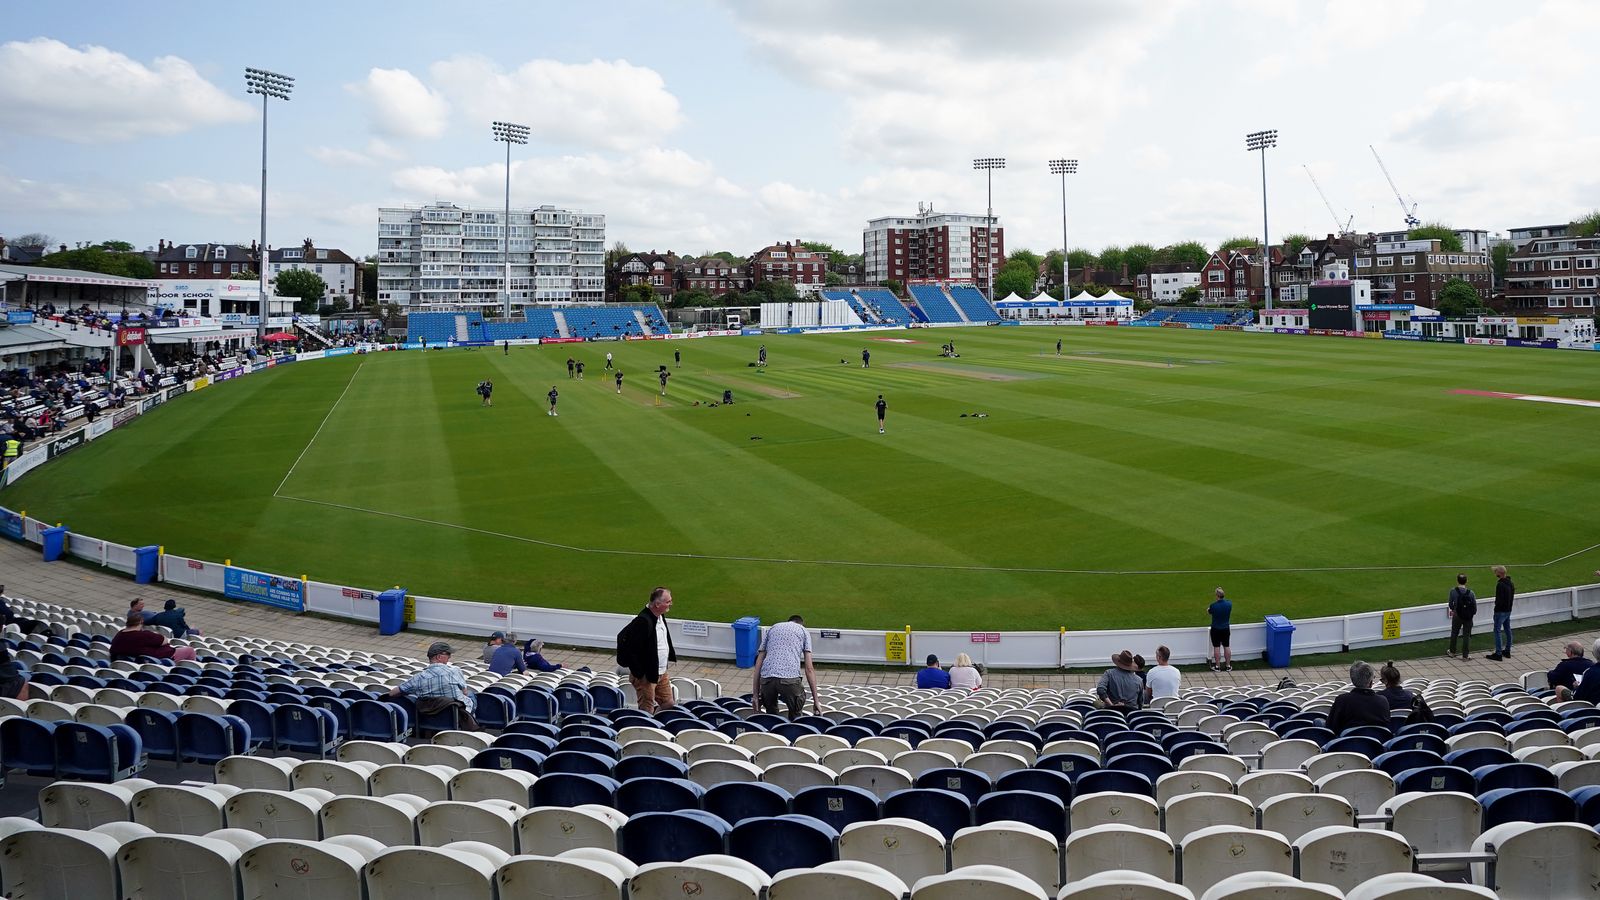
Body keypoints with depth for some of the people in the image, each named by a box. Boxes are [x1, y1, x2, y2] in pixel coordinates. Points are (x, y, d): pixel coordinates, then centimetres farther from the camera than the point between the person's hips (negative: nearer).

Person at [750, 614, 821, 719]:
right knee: (795, 716, 20)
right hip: (790, 678, -3)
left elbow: (759, 663, 19)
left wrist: (755, 695, 18)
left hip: (767, 678, 3)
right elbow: (809, 669, 12)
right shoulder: (804, 631, 22)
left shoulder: (772, 629, 29)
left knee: (771, 715, 25)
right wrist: (816, 700, 12)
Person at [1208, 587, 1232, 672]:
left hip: (1216, 629, -3)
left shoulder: (1213, 605, -21)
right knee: (1226, 647, 12)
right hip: (1226, 628, 3)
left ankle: (1217, 666, 10)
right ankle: (1228, 666, 18)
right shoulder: (1229, 604, -11)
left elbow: (1209, 612, 0)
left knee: (1216, 647, 5)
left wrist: (1208, 609, 23)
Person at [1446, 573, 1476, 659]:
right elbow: (1475, 608, -5)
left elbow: (1450, 605, -3)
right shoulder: (1471, 593, -11)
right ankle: (1465, 655, 11)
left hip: (1457, 617, 0)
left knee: (1454, 634, 19)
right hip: (1468, 617, 0)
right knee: (1467, 636, 8)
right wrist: (1471, 614, 15)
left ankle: (1452, 652, 31)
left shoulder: (1453, 591, -13)